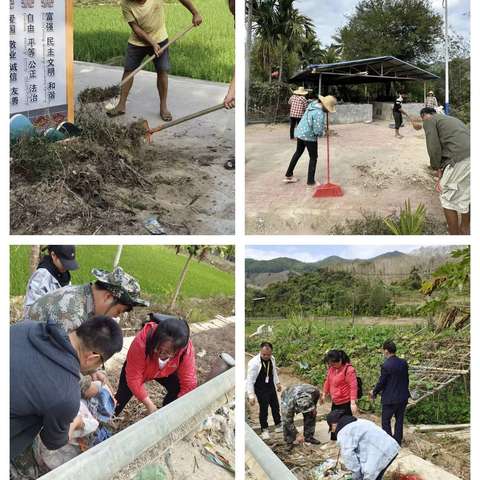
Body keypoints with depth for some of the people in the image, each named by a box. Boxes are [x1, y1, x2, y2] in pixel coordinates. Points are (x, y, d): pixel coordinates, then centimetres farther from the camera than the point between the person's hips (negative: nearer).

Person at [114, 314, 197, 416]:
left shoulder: (187, 349, -38)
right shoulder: (141, 342, -45)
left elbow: (188, 384, -31)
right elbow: (134, 378, -36)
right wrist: (149, 405, -37)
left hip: (165, 372, 2)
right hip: (139, 369, -1)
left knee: (178, 389, -19)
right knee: (123, 397, -4)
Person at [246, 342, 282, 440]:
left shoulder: (272, 359, -8)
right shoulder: (254, 363, -27)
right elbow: (250, 380, -23)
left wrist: (277, 383, 18)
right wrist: (251, 396, -24)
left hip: (271, 387, 6)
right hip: (261, 390, -6)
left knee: (275, 407, 19)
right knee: (263, 409, 1)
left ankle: (278, 425, 40)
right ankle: (264, 430, 21)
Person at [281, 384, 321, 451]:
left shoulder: (313, 391, -39)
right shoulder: (290, 403, -45)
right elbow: (288, 421, -33)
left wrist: (314, 407, -9)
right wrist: (297, 435, -32)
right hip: (287, 396, -3)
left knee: (311, 415, -5)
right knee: (286, 420, -17)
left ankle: (308, 437, 11)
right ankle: (289, 441, -3)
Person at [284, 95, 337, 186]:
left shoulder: (313, 104, 0)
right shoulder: (319, 114, -27)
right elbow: (318, 131, -26)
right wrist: (321, 134, -3)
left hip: (300, 133, 9)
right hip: (310, 136, -9)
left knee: (298, 152, 24)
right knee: (313, 158, 9)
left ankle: (288, 176, 33)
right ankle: (311, 181, 16)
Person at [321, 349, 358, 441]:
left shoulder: (349, 369, -18)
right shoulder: (332, 368, 4)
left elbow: (353, 387, -22)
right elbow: (327, 381, 17)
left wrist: (353, 403, -27)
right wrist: (324, 395, 22)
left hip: (346, 403, -8)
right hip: (335, 403, 8)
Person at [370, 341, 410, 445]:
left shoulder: (386, 365, -19)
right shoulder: (404, 363, -1)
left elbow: (381, 382, -13)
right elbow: (406, 379, 8)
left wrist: (374, 393, 4)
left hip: (390, 398, -6)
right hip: (403, 397, 6)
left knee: (386, 421, 8)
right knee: (399, 420, 15)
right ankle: (398, 442, 22)